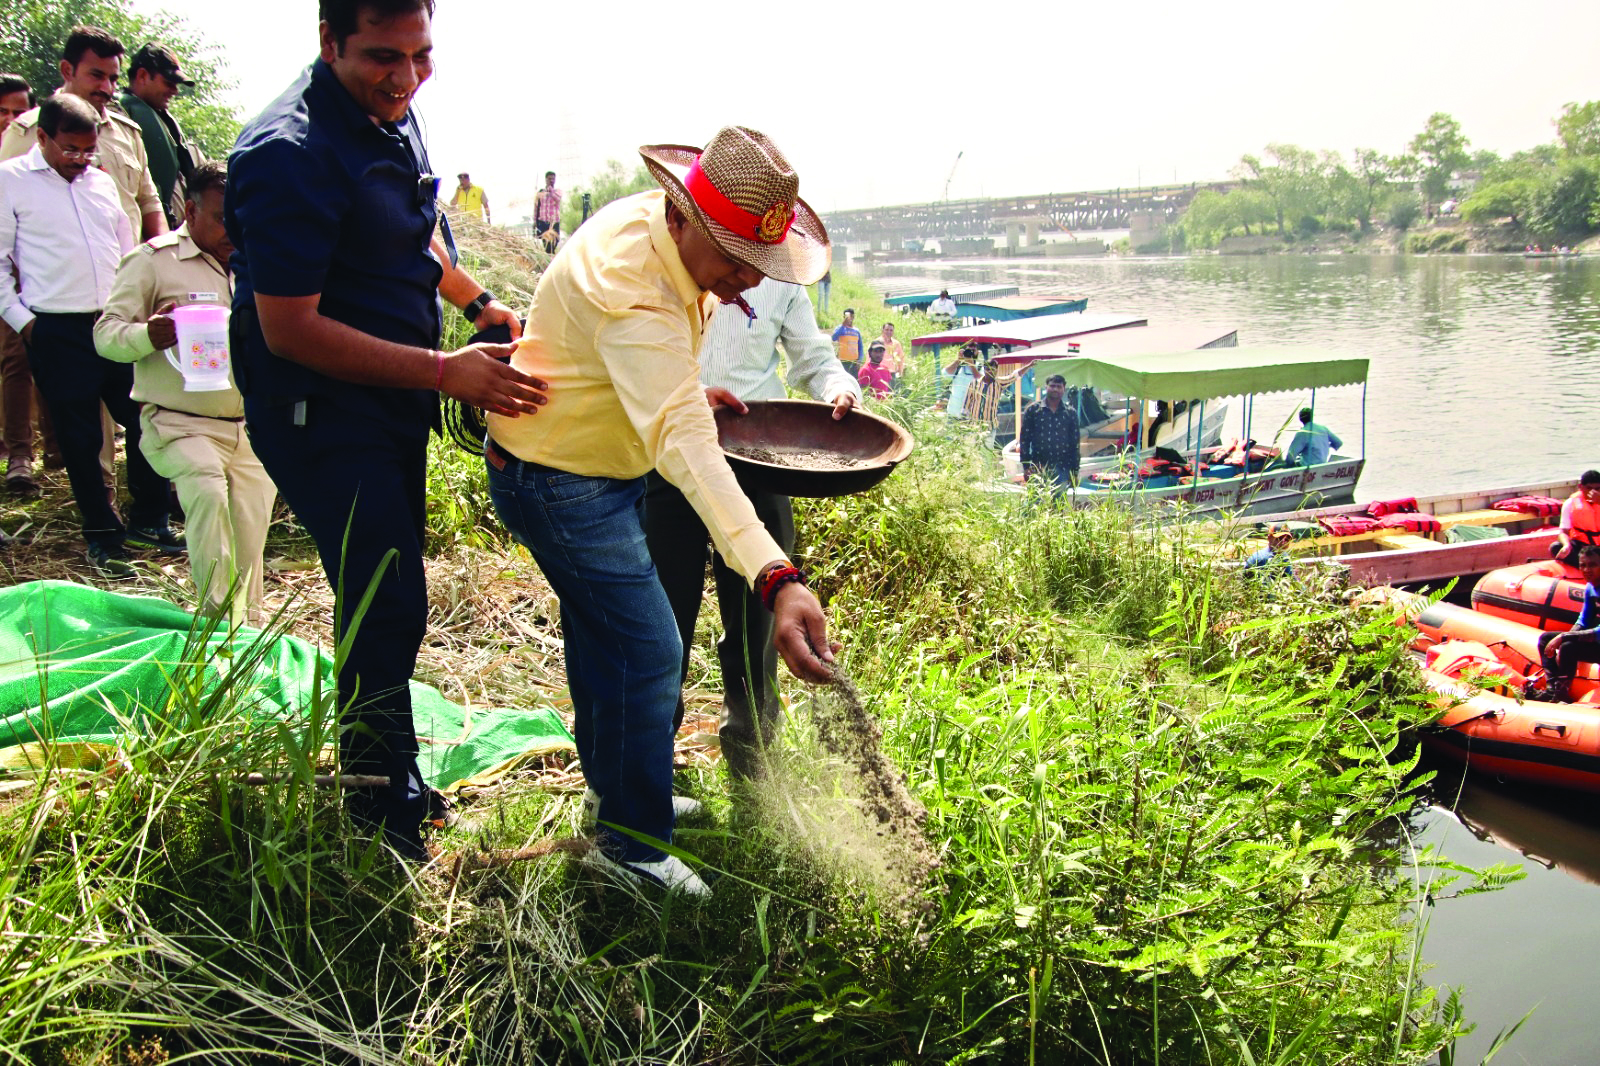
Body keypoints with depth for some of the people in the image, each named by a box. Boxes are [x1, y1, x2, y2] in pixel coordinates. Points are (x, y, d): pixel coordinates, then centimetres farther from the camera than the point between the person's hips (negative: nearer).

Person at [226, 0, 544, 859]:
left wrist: (478, 304, 11)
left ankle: (395, 782, 38)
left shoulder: (390, 114, 3)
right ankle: (384, 823, 11)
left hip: (393, 399, 9)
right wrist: (444, 371, -28)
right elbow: (290, 329, -27)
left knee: (385, 602, 19)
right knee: (386, 611, -7)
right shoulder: (291, 154, -26)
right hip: (320, 414, -9)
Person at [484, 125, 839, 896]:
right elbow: (681, 442, -49)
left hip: (595, 465, 10)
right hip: (558, 481, -10)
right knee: (647, 654, -7)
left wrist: (687, 392, 7)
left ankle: (612, 789, 43)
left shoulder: (655, 225, -6)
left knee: (602, 635, 23)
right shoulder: (634, 292, -36)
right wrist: (775, 579, -58)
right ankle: (634, 847, 10)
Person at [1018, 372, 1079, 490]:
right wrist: (1026, 467, -3)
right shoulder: (1032, 410, 4)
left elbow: (1075, 444, 11)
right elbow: (1024, 439, 4)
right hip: (1037, 469, -1)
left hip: (1062, 470, 1)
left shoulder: (1070, 413, 9)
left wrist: (1074, 472, 8)